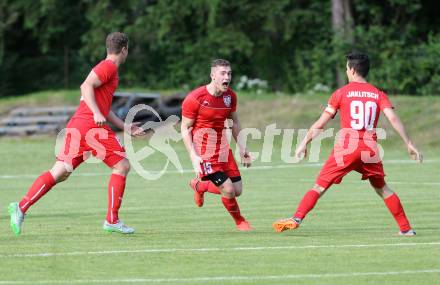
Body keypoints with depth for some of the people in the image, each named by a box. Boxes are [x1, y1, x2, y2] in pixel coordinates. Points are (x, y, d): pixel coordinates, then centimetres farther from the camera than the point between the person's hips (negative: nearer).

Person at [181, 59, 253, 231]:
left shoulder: (230, 96, 2)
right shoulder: (195, 98, -16)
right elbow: (185, 128, -10)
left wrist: (241, 147, 13)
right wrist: (193, 157, -19)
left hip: (223, 148, 6)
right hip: (203, 151, -6)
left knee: (237, 190, 4)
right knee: (228, 190, -15)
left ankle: (199, 185, 29)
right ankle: (239, 221, 15)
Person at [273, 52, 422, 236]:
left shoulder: (342, 93, 4)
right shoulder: (378, 94, 9)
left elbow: (321, 123, 4)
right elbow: (393, 119, -2)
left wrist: (304, 143, 11)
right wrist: (409, 144, 1)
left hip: (346, 147, -3)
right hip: (370, 149, 3)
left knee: (320, 186, -1)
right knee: (382, 189, 18)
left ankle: (296, 219, -14)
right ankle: (405, 228, 16)